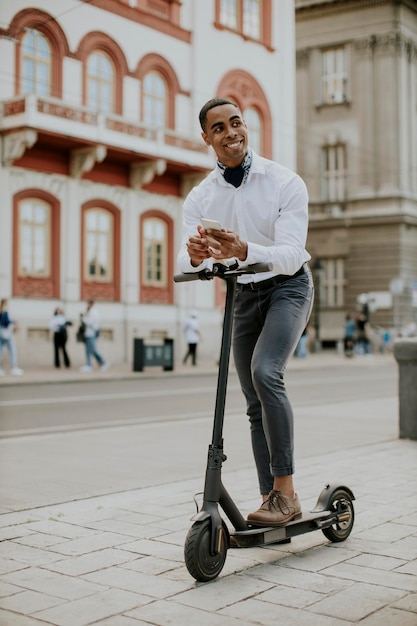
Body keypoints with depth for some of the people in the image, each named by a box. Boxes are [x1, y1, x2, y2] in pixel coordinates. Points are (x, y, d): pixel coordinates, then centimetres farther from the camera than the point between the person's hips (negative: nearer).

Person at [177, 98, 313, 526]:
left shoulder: (285, 182, -15)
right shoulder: (200, 198, -3)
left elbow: (291, 255, -24)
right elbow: (184, 265, -14)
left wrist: (244, 251, -43)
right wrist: (195, 255, -38)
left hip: (288, 287, -5)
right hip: (243, 295, 5)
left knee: (265, 372, -28)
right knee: (255, 404, 5)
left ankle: (285, 490, -21)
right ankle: (271, 499, 15)